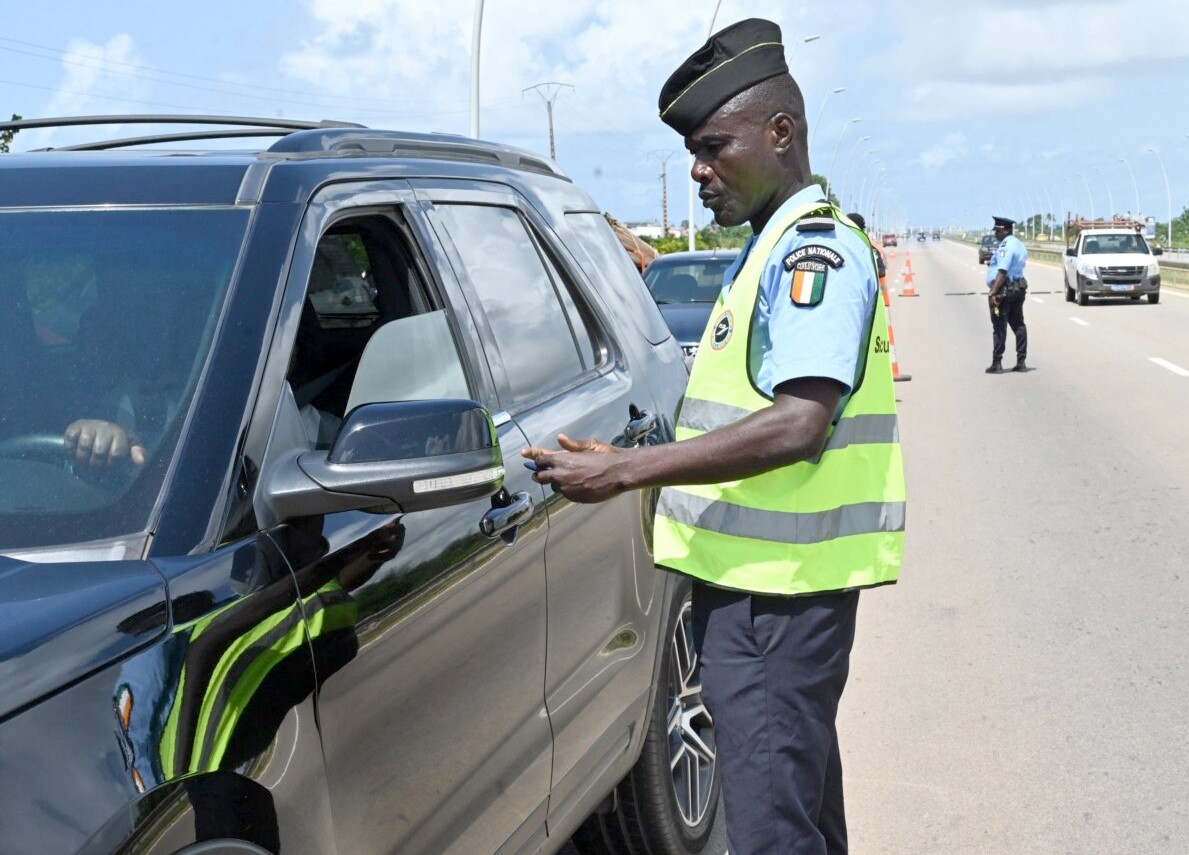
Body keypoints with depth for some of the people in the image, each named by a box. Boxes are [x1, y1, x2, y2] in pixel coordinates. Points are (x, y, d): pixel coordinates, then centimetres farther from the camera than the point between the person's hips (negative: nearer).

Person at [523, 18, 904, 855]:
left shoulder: (815, 248, -14)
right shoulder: (776, 248, 18)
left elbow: (798, 426, -25)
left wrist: (626, 471, -24)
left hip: (776, 584, -11)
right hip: (762, 574, 11)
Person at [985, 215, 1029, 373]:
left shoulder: (1006, 246, -17)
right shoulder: (1019, 244, 15)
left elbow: (1002, 272, -25)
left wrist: (993, 293, -28)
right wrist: (993, 264, 21)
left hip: (1004, 289, -10)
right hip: (1018, 288, 10)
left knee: (999, 327, -5)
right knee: (1018, 325, 12)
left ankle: (996, 364, -4)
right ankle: (1021, 362, 14)